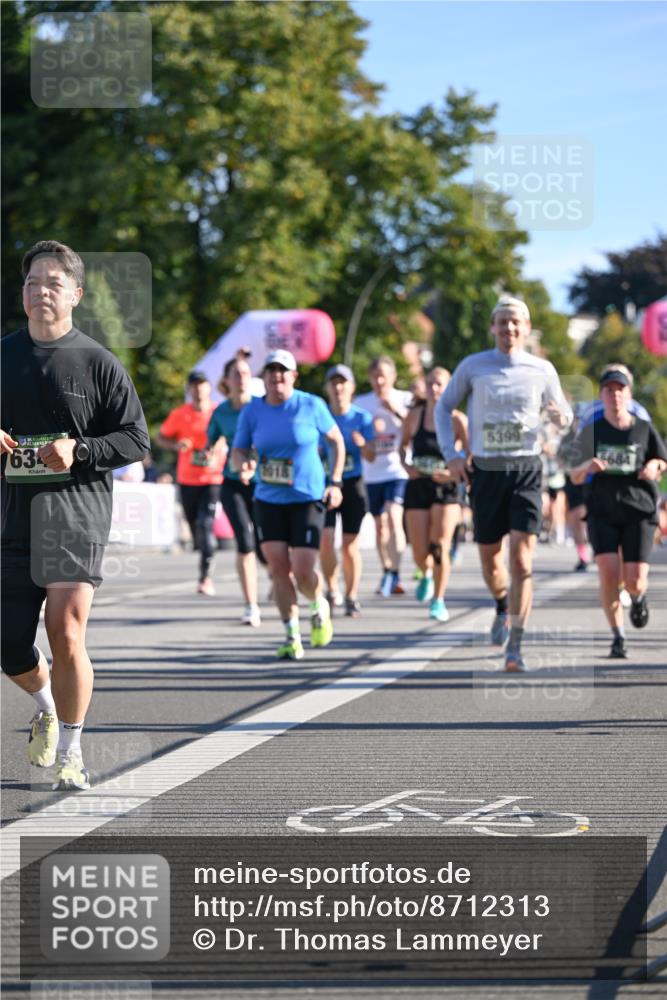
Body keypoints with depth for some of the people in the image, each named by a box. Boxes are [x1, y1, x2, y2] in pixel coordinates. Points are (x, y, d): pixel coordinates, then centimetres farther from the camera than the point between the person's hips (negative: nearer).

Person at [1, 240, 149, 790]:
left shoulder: (99, 363, 1)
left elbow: (136, 439, 0)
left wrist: (80, 450, -15)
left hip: (77, 512, -4)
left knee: (66, 633, -13)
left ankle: (70, 754, 2)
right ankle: (47, 706, 37)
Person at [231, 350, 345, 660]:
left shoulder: (311, 405, -5)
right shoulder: (252, 411, 2)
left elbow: (336, 440, 7)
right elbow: (237, 452, 4)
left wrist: (335, 482, 0)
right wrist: (244, 464, -20)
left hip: (307, 498, -3)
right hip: (268, 500, 3)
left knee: (303, 572, -9)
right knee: (278, 568, -7)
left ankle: (320, 607, 25)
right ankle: (292, 637, 5)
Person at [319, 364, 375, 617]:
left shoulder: (362, 418, 0)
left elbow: (371, 456, -1)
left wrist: (362, 444, -22)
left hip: (352, 485, 0)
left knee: (350, 545, 2)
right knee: (326, 539, -14)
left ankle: (351, 597, 16)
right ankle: (332, 590, 6)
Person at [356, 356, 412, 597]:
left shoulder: (405, 399, 2)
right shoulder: (361, 403, 10)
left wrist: (397, 412, -19)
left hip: (397, 470, -4)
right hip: (371, 472, 4)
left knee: (393, 517, -21)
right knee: (380, 525, 10)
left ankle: (394, 573, -22)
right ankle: (387, 573, 22)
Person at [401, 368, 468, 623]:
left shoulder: (457, 420, -5)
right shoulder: (414, 417, 3)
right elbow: (404, 444, 18)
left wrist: (453, 473, -18)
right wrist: (406, 465, -1)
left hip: (445, 487, -2)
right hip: (417, 486, 2)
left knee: (440, 548, -12)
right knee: (420, 554, 2)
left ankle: (438, 601, 6)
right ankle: (427, 574, 39)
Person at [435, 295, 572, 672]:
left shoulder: (542, 370, 3)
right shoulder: (473, 366, 3)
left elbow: (563, 413, 15)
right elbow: (444, 407, 13)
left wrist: (562, 417, -11)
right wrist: (451, 454, 1)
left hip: (526, 471, -1)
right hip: (486, 471, 1)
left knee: (522, 561, -13)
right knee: (490, 558, 10)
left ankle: (515, 648, -12)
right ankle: (503, 607, 43)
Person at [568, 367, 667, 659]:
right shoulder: (591, 431, 1)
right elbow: (575, 477, 2)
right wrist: (587, 467, -21)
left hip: (639, 511, 0)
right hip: (602, 512, 0)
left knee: (635, 581, -7)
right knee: (608, 573, -16)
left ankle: (638, 598, 32)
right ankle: (617, 638, -1)